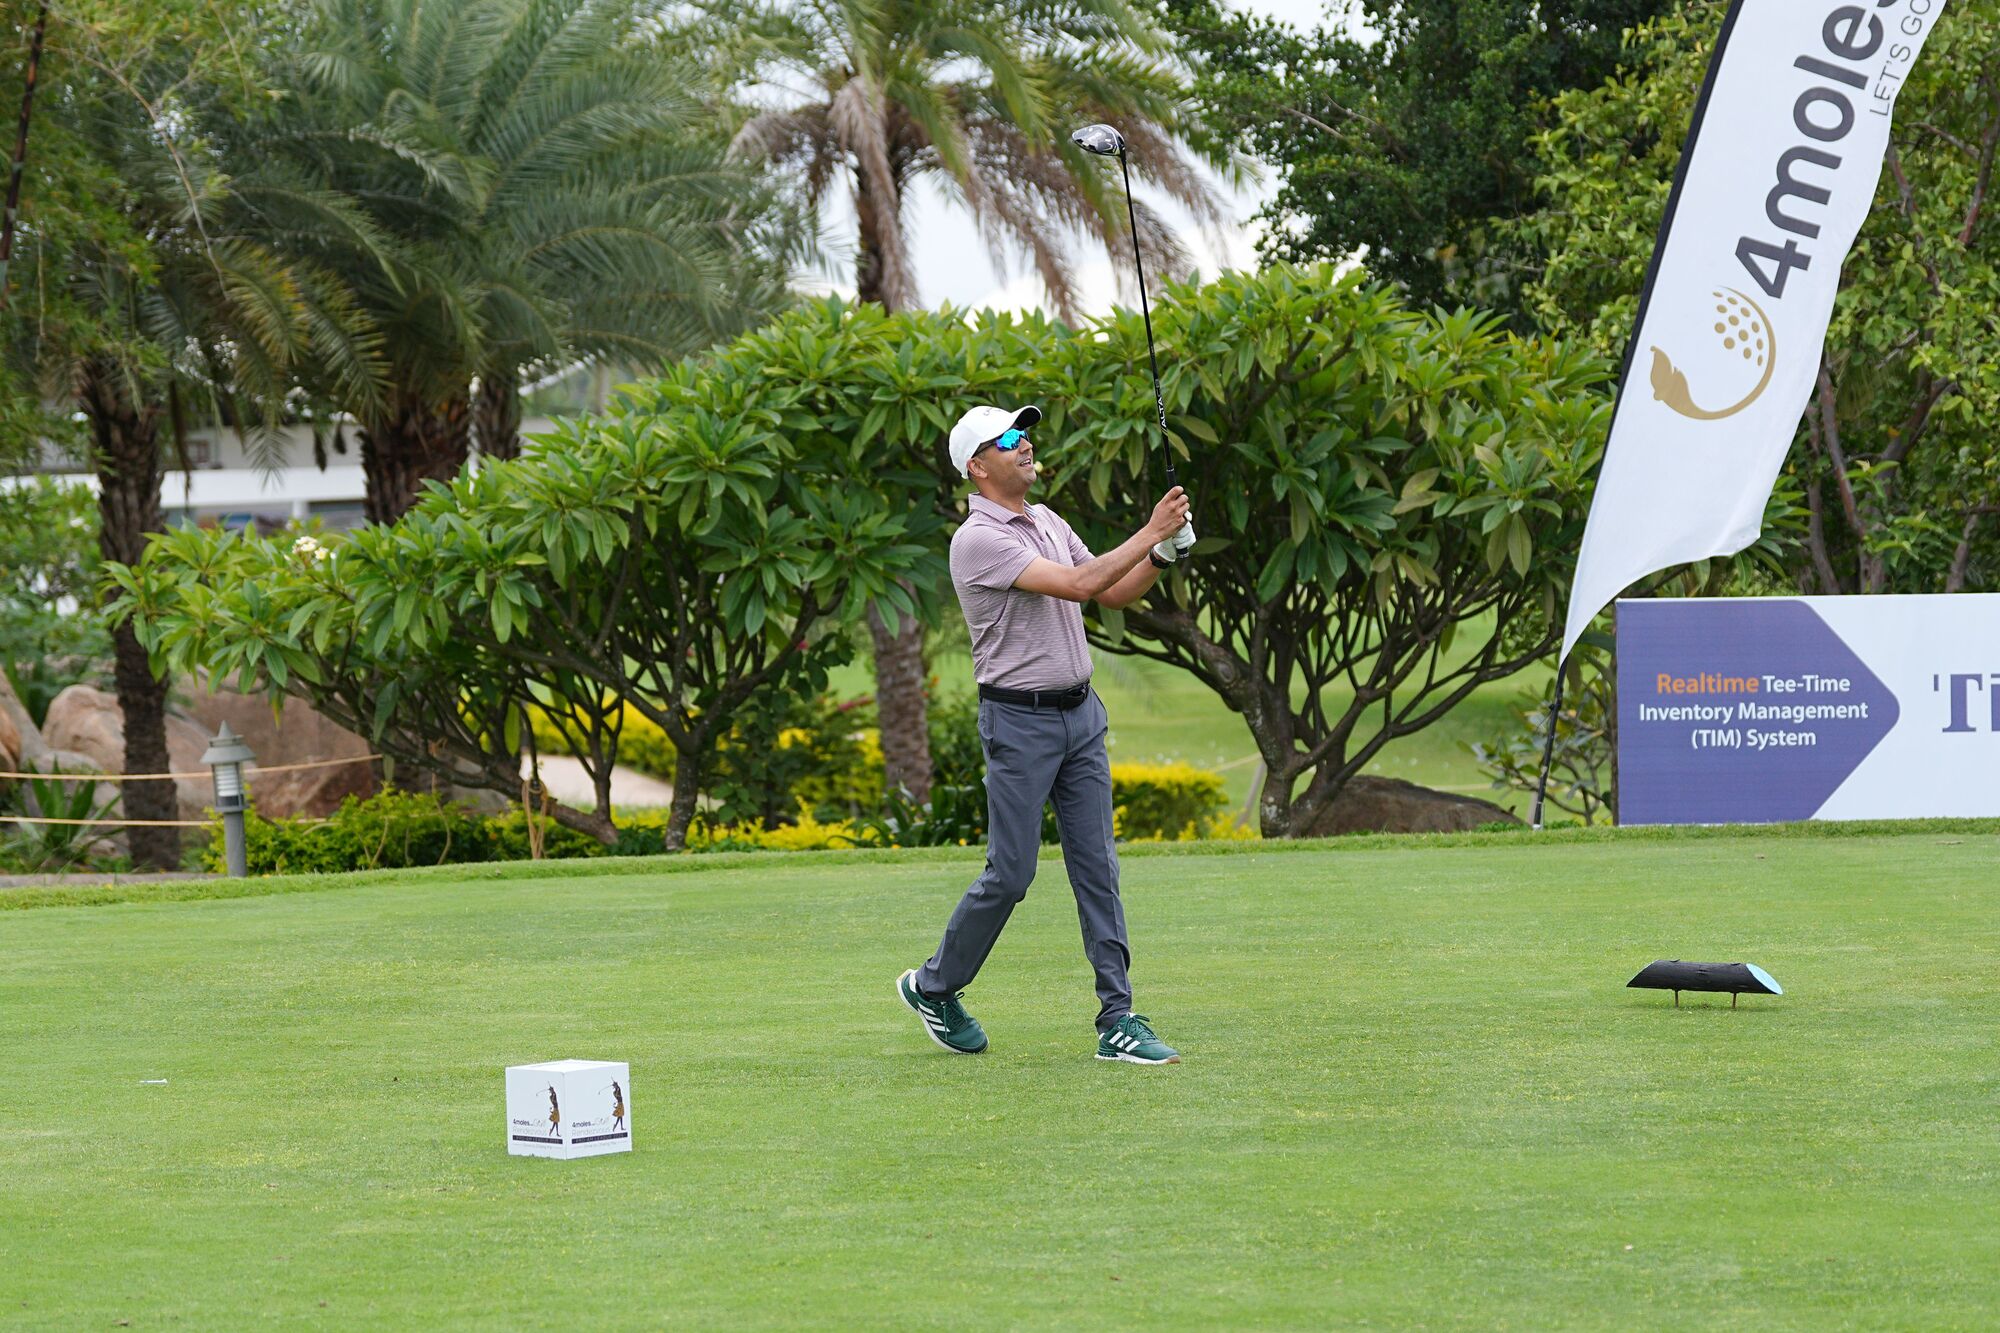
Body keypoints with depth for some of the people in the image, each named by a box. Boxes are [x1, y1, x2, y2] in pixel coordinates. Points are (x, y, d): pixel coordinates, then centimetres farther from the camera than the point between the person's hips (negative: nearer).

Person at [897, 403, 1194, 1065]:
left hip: (1080, 713, 7)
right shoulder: (978, 540, -16)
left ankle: (1118, 1019, 1)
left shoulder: (1047, 522, 13)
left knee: (1096, 867, 2)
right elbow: (1077, 585, -24)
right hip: (1018, 720, -7)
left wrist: (1165, 553, 0)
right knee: (1010, 873, -3)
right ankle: (934, 986, 18)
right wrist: (1149, 532, -19)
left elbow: (1113, 593, 17)